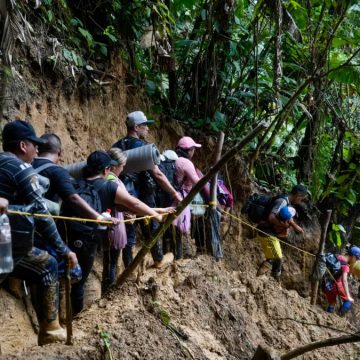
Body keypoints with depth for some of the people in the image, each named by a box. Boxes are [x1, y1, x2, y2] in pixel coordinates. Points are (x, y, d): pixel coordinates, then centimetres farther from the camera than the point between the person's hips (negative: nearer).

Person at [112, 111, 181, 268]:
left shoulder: (116, 147, 6)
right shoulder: (141, 146, -13)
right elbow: (157, 174, -18)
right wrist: (174, 193, -13)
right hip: (142, 196, -5)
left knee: (128, 232, 10)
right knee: (151, 228, 15)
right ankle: (159, 259, 33)